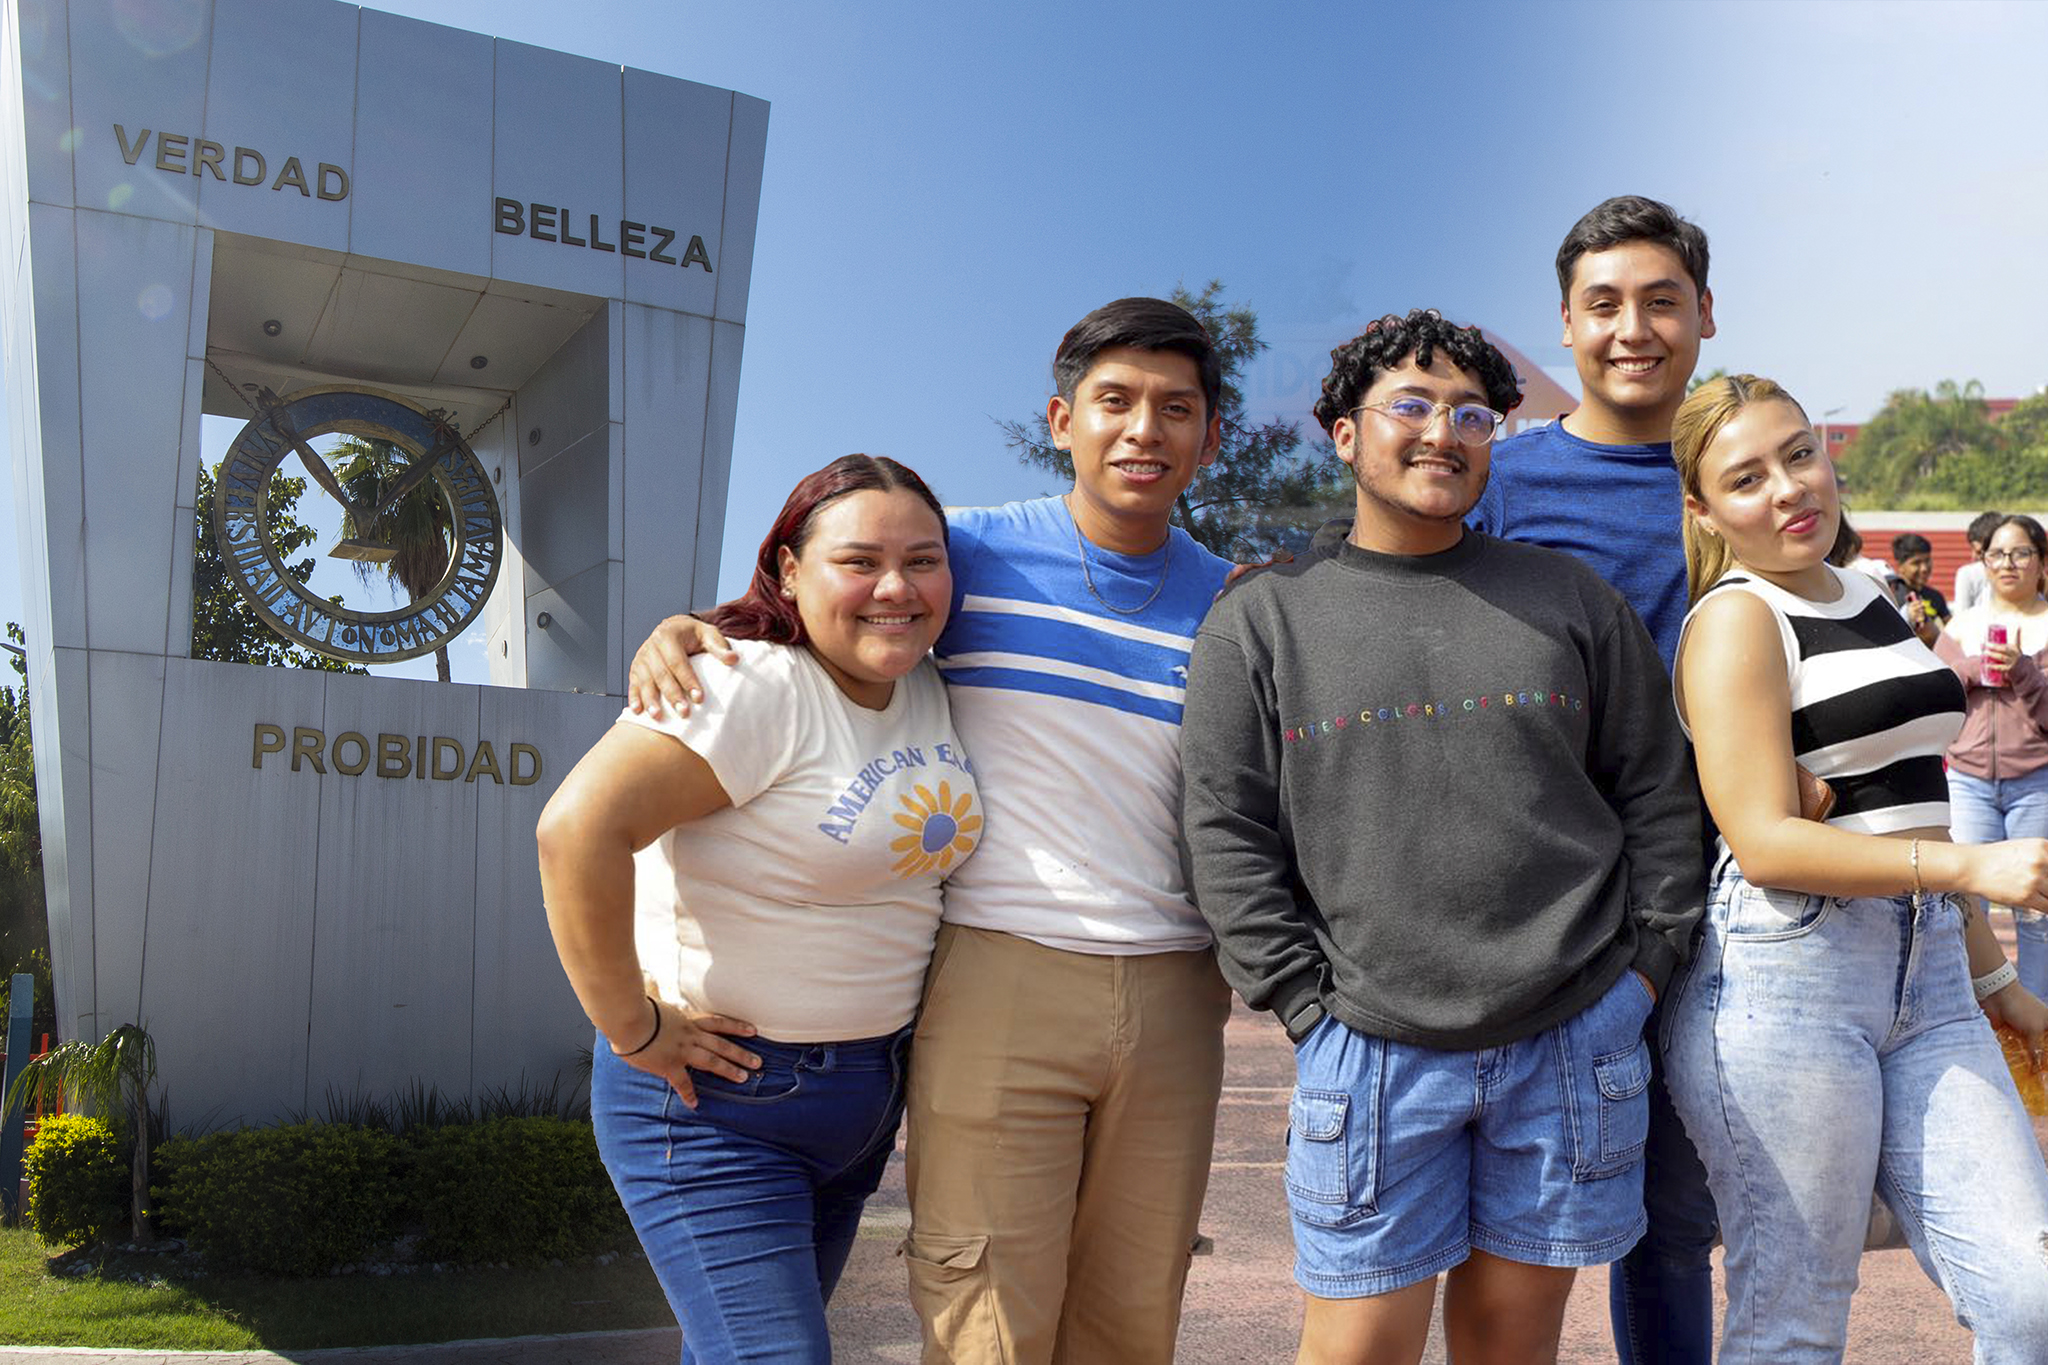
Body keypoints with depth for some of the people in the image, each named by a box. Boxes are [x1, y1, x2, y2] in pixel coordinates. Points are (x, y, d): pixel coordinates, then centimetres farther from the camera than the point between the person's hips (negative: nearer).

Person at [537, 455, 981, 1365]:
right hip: (720, 1093, -8)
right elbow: (579, 828, -30)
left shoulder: (930, 691, 4)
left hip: (867, 1090, 8)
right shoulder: (756, 689, -21)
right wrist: (633, 1032, -24)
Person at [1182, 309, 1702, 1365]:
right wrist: (1312, 1009, -6)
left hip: (1576, 1040, 2)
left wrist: (1648, 965, 4)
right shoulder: (1260, 622, 3)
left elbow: (1656, 794, 12)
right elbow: (1228, 840, 0)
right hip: (1372, 1052, -1)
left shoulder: (1571, 597, 9)